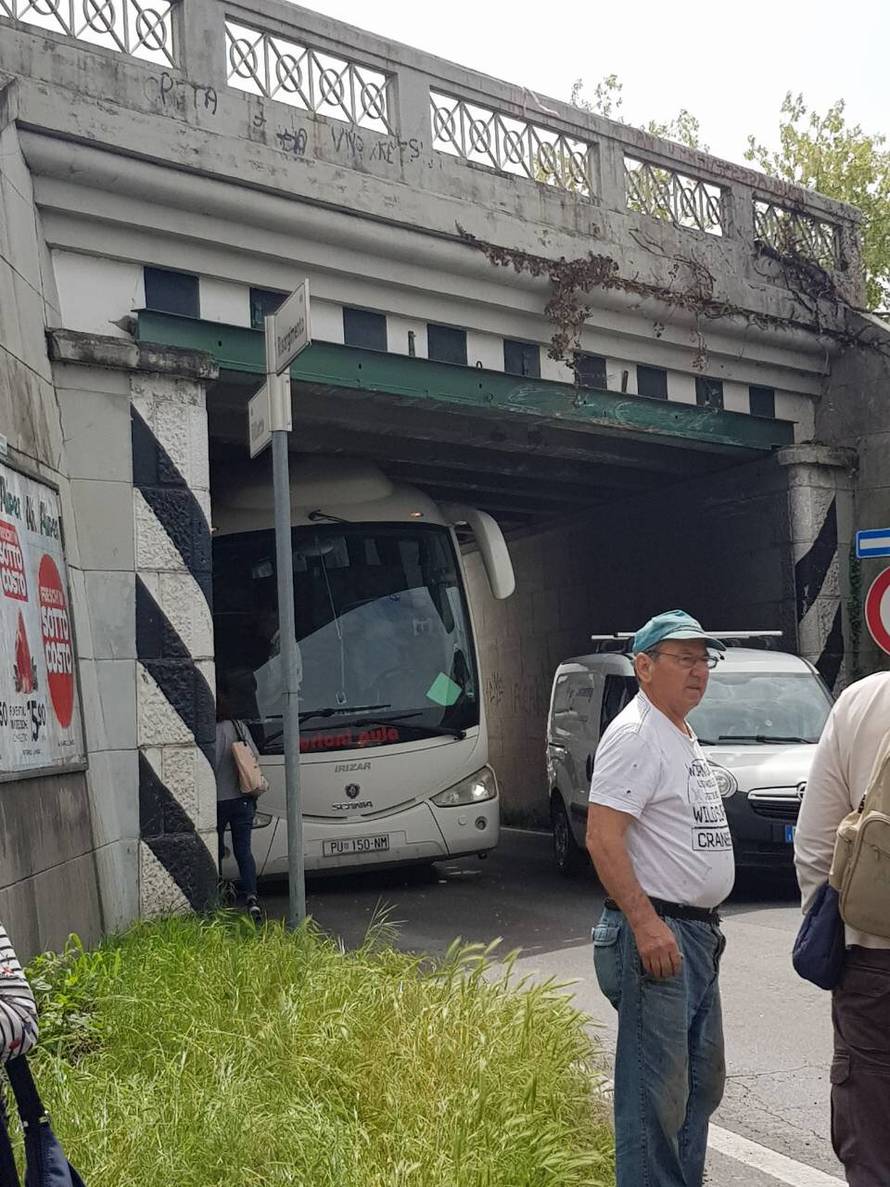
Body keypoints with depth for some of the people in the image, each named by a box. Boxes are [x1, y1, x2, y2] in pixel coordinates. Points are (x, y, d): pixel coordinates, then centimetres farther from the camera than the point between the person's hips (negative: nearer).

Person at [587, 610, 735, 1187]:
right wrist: (646, 924, -26)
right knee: (658, 1089, -4)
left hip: (700, 932, 10)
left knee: (704, 1080, 20)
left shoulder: (685, 737, 16)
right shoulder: (634, 734, -15)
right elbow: (603, 838, -22)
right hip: (658, 933, -10)